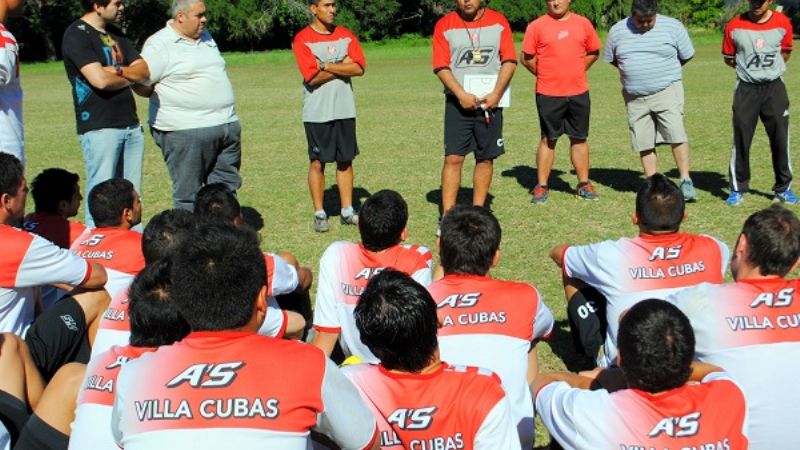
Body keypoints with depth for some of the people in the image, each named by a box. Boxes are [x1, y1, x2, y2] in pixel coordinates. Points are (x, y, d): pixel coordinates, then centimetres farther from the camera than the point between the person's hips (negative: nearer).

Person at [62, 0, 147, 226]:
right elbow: (100, 79, -18)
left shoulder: (115, 34, 18)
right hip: (100, 128, -7)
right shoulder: (77, 35, -7)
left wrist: (116, 70, -9)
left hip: (130, 125, 7)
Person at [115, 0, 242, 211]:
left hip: (227, 126, 8)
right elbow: (142, 73, -21)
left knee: (226, 187, 13)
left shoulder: (206, 37, 15)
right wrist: (120, 70, -39)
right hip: (186, 131, -8)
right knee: (188, 192, -2)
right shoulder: (160, 45, -8)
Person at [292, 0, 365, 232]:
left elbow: (359, 68, -4)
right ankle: (319, 214, 10)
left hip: (344, 109, 4)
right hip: (317, 112, -4)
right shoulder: (302, 39, -6)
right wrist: (343, 66, -7)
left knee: (345, 160, 8)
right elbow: (312, 76, -15)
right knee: (318, 162, 2)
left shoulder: (346, 35, 8)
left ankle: (347, 211, 16)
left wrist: (327, 66, -11)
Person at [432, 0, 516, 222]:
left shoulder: (498, 21, 5)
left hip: (490, 101, 2)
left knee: (486, 158, 6)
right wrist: (461, 94, -16)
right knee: (453, 158, -6)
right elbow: (441, 66, -4)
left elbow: (509, 60, 0)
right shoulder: (445, 25, 1)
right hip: (458, 102, -2)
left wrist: (496, 93, -12)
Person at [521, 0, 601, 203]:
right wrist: (545, 75, 5)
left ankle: (584, 184, 17)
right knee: (548, 139, 4)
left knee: (579, 138, 9)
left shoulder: (583, 23, 5)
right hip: (548, 94, -2)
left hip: (579, 93, 2)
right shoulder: (537, 26, -4)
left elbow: (593, 52, 15)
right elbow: (527, 58, 0)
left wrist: (576, 72, 8)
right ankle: (541, 186, 10)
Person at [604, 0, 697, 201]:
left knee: (676, 134, -14)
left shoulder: (672, 27, -3)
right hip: (635, 98, 3)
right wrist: (633, 72, 12)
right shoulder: (618, 31, 3)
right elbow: (610, 58, 17)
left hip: (667, 91, -3)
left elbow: (686, 55, 8)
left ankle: (686, 180, -7)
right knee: (644, 143, 4)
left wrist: (665, 71, 11)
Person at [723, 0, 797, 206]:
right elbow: (728, 58, 6)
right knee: (741, 140, -1)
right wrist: (750, 68, 1)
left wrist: (768, 68, 2)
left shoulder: (783, 23, -1)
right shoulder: (735, 26, -4)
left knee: (780, 139, 4)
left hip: (775, 88, 1)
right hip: (746, 88, -1)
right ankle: (738, 189, 10)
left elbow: (785, 53, 12)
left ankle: (783, 189, 17)